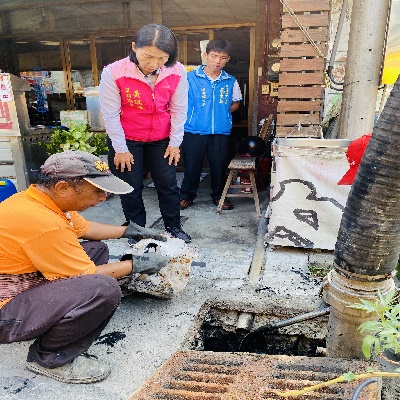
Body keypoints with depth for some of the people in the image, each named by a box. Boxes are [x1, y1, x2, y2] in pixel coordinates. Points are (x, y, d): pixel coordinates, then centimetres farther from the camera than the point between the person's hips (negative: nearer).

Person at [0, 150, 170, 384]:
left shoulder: (42, 198, -2)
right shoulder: (40, 221, -30)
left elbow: (84, 228, 15)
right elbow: (87, 276, -19)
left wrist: (131, 231, 13)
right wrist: (137, 264, -8)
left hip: (26, 284, 10)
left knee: (96, 249, 11)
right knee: (105, 289, -30)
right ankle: (49, 358, -4)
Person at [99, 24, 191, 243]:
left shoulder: (177, 72, -15)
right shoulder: (114, 73, -22)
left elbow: (178, 110, -6)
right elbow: (111, 114, -15)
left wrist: (174, 143, -2)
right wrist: (121, 150, -10)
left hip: (161, 139, 2)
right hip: (126, 140, -2)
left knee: (168, 184, 8)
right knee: (131, 188, 6)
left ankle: (174, 227, 28)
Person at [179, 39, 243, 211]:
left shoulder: (230, 81, 5)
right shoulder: (190, 78, -3)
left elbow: (236, 102, 19)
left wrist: (223, 112, 4)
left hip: (221, 132, 2)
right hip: (194, 131, -2)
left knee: (219, 166, 10)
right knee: (192, 166, 6)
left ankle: (218, 196, 30)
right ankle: (187, 196, 25)